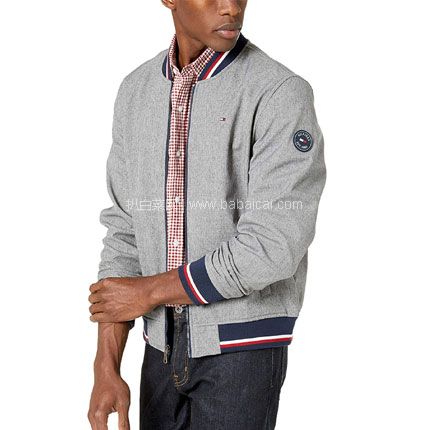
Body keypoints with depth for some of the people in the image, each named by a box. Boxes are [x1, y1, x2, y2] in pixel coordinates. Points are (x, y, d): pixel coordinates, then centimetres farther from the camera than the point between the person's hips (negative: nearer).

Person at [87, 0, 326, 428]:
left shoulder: (281, 93, -18)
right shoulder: (136, 91, 1)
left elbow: (274, 246, -25)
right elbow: (125, 230, 2)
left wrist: (150, 291, -14)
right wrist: (105, 368, -6)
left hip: (243, 347, -5)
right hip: (166, 345, 5)